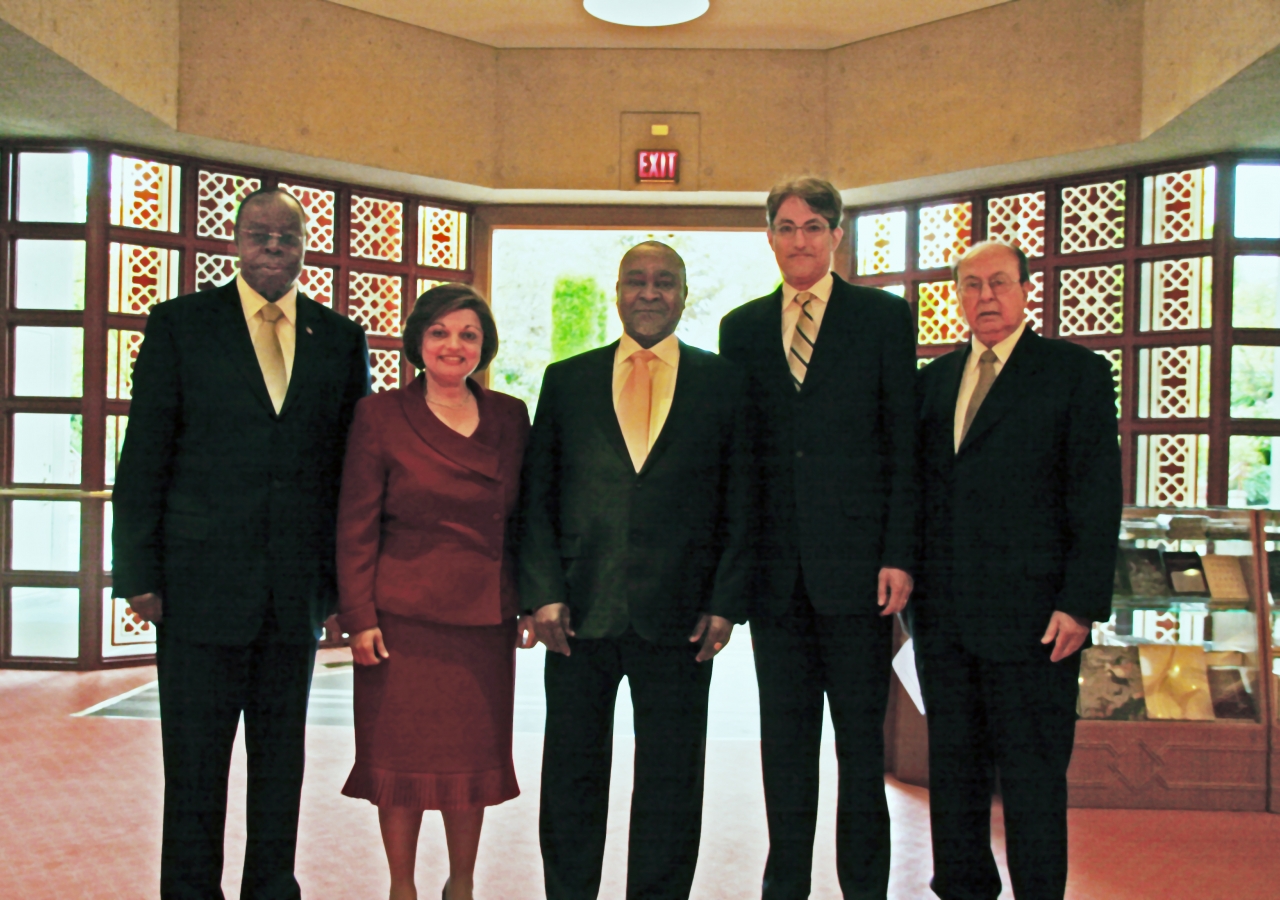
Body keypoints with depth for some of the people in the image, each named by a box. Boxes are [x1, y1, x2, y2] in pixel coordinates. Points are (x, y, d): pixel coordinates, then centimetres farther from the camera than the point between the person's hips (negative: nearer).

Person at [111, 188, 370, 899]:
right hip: (201, 581, -2)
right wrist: (140, 572, -6)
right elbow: (144, 457, -1)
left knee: (282, 757, 14)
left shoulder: (341, 338, 8)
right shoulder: (180, 324, 2)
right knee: (194, 760, 7)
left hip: (298, 588, 3)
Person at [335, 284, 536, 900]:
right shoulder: (380, 415, -3)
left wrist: (529, 605, 6)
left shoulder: (510, 417, 6)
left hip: (485, 619, 3)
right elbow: (355, 525, -3)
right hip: (403, 616, -2)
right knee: (402, 755, 6)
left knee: (474, 755, 10)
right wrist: (359, 617, -8)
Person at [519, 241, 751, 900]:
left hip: (678, 617, -1)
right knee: (572, 772, 12)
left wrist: (725, 602, -5)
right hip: (580, 612, 1)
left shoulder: (723, 383, 6)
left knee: (670, 780, 9)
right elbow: (536, 496, 6)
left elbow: (741, 500, 3)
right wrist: (544, 593, -5)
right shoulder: (566, 380, 8)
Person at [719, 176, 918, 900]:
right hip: (775, 568, 3)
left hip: (855, 563, -3)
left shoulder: (885, 317, 3)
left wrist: (899, 556, -9)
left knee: (861, 738, 7)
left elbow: (905, 444, -1)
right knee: (783, 738, 12)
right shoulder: (742, 328, 11)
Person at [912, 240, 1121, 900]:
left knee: (1032, 777, 4)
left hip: (1029, 617, -5)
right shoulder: (933, 379, 14)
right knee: (953, 770, 15)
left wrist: (1081, 603, -13)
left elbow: (1098, 496, -7)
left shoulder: (1076, 372, -1)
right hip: (943, 616, 5)